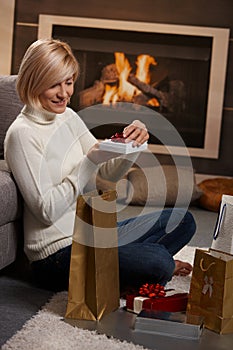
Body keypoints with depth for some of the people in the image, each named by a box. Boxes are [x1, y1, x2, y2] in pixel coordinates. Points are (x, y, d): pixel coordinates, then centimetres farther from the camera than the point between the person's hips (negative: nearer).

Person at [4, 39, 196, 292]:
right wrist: (91, 160, -26)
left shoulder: (68, 117, 8)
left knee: (183, 221, 9)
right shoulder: (22, 134, -16)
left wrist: (132, 145, -12)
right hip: (57, 251, -8)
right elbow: (47, 211, -21)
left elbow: (111, 173, 9)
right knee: (158, 265, -24)